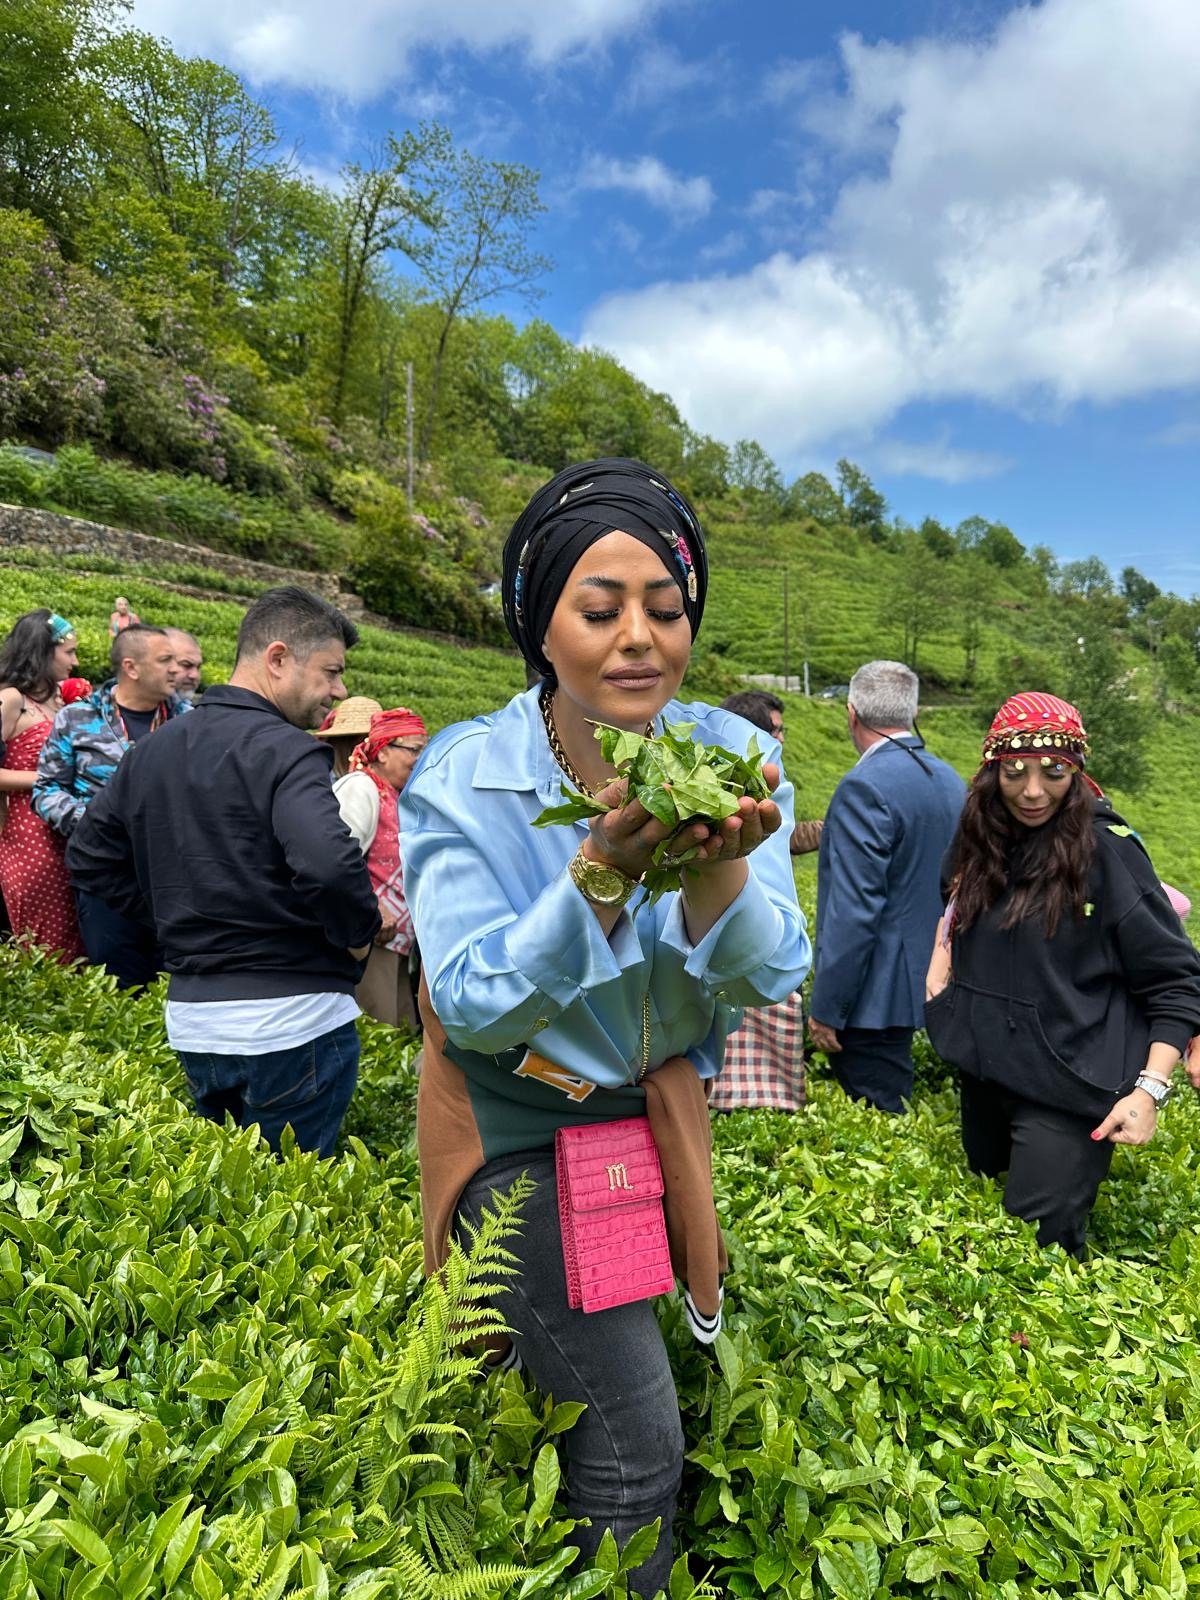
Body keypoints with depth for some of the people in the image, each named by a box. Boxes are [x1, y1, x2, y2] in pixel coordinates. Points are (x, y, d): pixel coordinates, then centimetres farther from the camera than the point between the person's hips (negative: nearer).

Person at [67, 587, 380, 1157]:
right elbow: (329, 863, -33)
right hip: (291, 1021, -7)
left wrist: (180, 918, 14)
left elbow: (89, 859, 15)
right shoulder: (285, 750, -17)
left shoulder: (152, 751, 8)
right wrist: (360, 935, -14)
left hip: (188, 1018, 7)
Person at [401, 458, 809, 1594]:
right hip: (521, 1129, -4)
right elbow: (473, 1006, -22)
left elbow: (771, 979, -14)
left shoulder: (728, 757, -10)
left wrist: (719, 868, -35)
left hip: (669, 1107, 4)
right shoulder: (461, 780, -18)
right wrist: (601, 871, -36)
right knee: (636, 1448, -4)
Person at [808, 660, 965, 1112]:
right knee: (892, 1107, 20)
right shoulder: (951, 781, 9)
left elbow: (854, 909, -22)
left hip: (874, 991, -9)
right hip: (927, 982, 9)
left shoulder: (866, 786, -19)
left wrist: (825, 1008, -16)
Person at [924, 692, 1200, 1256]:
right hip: (984, 1073, 6)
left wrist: (1149, 1089, -20)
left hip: (1068, 1089, -6)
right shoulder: (981, 839, 2)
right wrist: (939, 970, 7)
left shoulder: (1107, 849, -15)